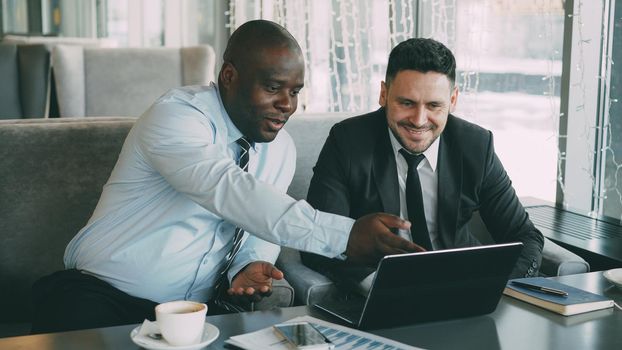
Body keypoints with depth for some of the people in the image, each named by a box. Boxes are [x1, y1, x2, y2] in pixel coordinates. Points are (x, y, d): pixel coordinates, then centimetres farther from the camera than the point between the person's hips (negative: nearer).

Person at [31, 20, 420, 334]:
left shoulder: (281, 148, 6)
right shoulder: (176, 115, -16)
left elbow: (260, 225, 10)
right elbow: (227, 190, -33)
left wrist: (249, 267, -15)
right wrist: (343, 235, -42)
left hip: (198, 311, 5)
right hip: (102, 296, -5)